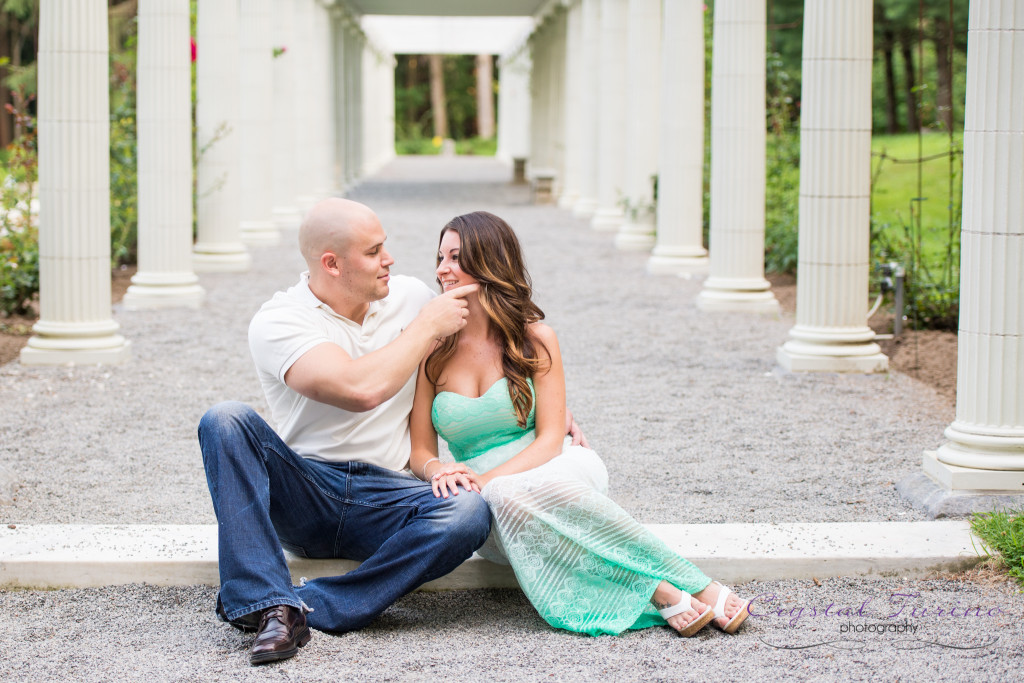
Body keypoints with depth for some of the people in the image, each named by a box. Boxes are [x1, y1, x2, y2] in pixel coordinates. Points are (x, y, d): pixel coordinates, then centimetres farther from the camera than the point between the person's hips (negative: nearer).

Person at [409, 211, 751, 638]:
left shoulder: (534, 339, 3)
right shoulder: (433, 351, 7)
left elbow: (549, 439, -4)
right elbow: (420, 448, 5)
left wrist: (490, 478, -21)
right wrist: (438, 470, -20)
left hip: (553, 468, -1)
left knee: (512, 493, -38)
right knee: (507, 502, -37)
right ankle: (659, 596, -36)